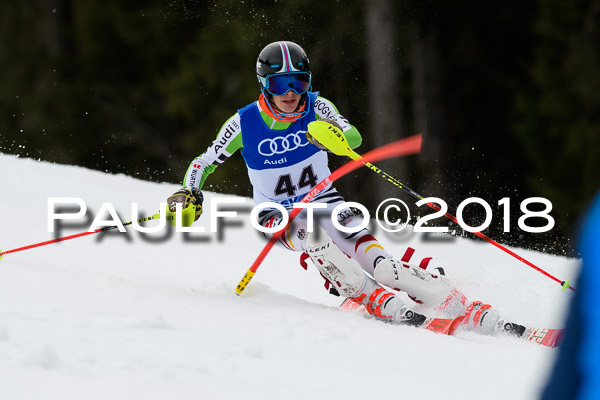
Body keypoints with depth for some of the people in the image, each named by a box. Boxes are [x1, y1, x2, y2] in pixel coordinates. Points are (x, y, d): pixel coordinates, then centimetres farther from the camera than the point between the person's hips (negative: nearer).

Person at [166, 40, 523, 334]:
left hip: (325, 202, 1)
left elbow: (354, 138, -26)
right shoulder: (244, 124, -12)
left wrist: (334, 137, -49)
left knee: (384, 266, -20)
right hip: (279, 215, -1)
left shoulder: (316, 107, -10)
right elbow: (204, 163, -1)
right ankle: (387, 308, -37)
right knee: (312, 236, -38)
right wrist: (189, 196, -21)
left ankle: (478, 315, -24)